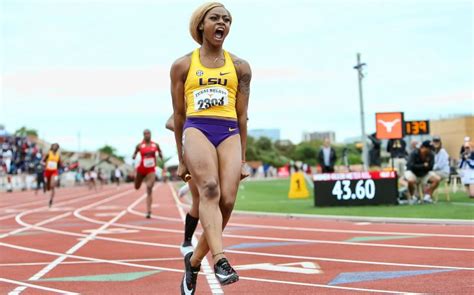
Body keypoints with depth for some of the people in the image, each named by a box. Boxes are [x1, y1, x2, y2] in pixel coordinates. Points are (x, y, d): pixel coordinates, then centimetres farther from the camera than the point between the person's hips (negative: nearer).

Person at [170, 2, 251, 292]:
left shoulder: (240, 67, 17)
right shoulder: (183, 65, 13)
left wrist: (242, 159, 14)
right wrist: (181, 159, 14)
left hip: (230, 133, 2)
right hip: (197, 129, -2)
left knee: (227, 201, -13)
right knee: (209, 189, -28)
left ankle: (194, 260, 7)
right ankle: (220, 260, -41)